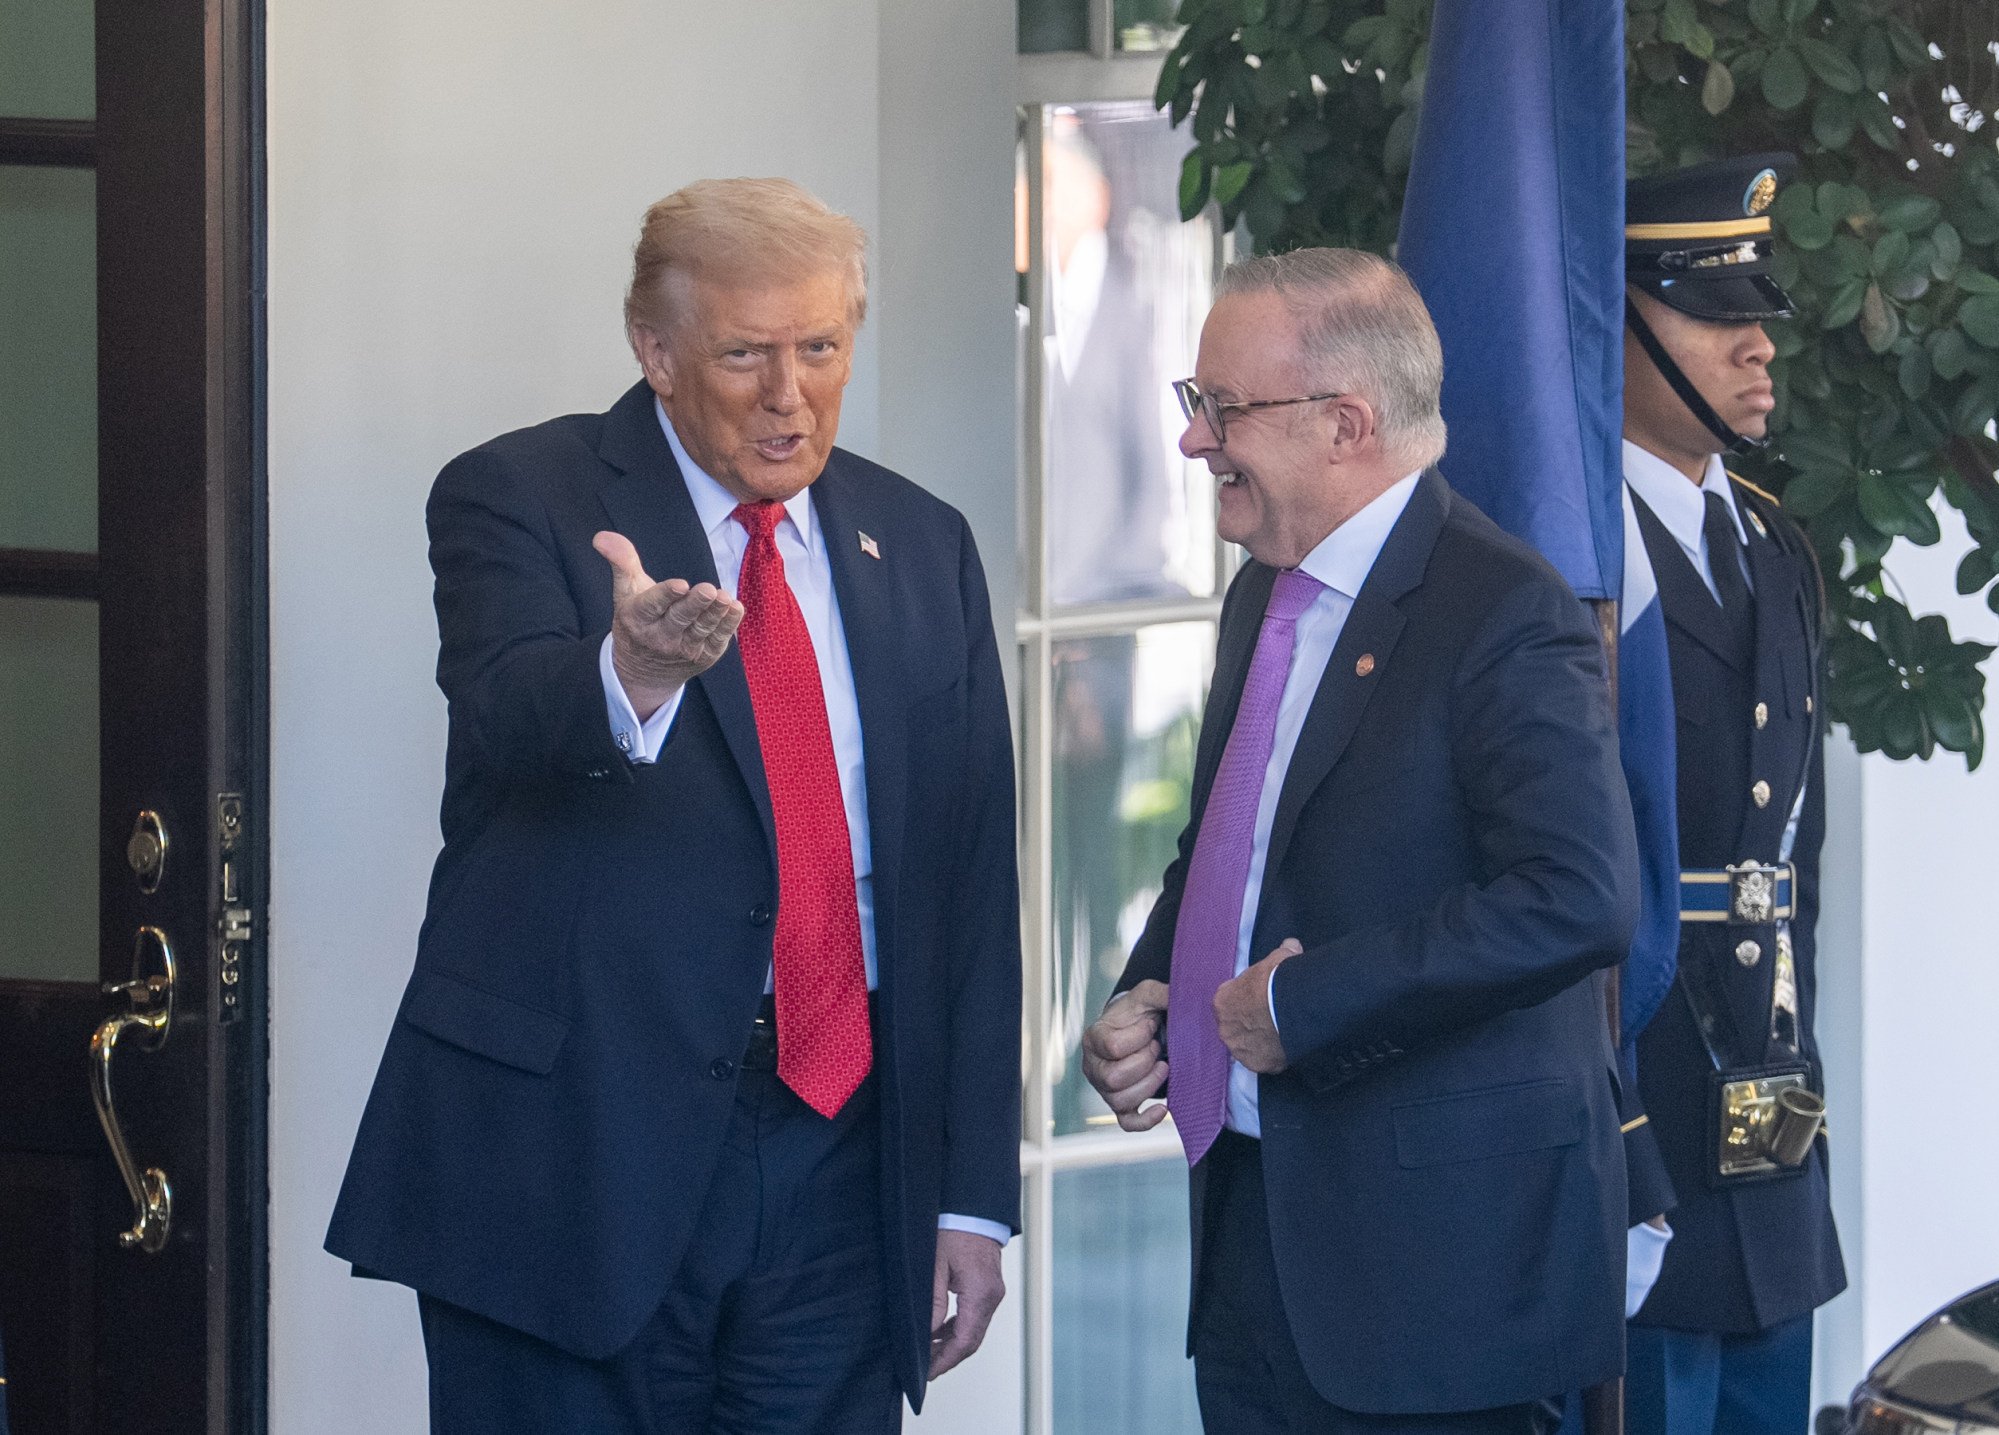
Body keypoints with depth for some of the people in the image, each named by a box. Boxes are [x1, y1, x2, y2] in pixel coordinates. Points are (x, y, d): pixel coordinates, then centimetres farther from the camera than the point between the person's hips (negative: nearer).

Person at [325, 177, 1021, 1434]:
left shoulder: (919, 547, 13)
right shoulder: (518, 501, -2)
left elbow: (973, 886, 13)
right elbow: (512, 717, -23)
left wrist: (974, 1191, 7)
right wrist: (630, 673, -46)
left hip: (839, 1153, 4)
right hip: (580, 1153, -4)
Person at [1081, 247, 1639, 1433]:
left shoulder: (1504, 615, -15)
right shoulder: (1267, 594, 14)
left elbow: (1577, 900, -26)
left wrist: (1299, 1009, -21)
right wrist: (1145, 1004, 6)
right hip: (1256, 1216, 9)